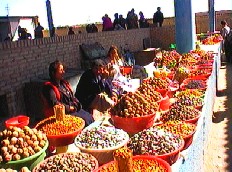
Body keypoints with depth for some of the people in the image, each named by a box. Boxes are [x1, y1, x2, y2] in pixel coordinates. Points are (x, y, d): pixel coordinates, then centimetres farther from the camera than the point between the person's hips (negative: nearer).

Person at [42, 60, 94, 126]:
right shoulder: (49, 87, -10)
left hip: (73, 108, 8)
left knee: (90, 117, -9)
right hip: (63, 112, -8)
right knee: (85, 120, -21)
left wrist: (76, 104, 0)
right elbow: (54, 104, -18)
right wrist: (69, 108, -14)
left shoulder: (64, 83, 15)